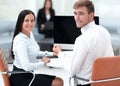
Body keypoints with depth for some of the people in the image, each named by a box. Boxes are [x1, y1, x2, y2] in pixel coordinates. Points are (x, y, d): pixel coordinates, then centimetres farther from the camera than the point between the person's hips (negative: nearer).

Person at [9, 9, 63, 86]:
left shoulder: (30, 34, 4)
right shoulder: (20, 40, -24)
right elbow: (26, 66, -33)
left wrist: (52, 54, 14)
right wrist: (43, 62, -17)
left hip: (28, 74, 9)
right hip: (20, 79, -9)